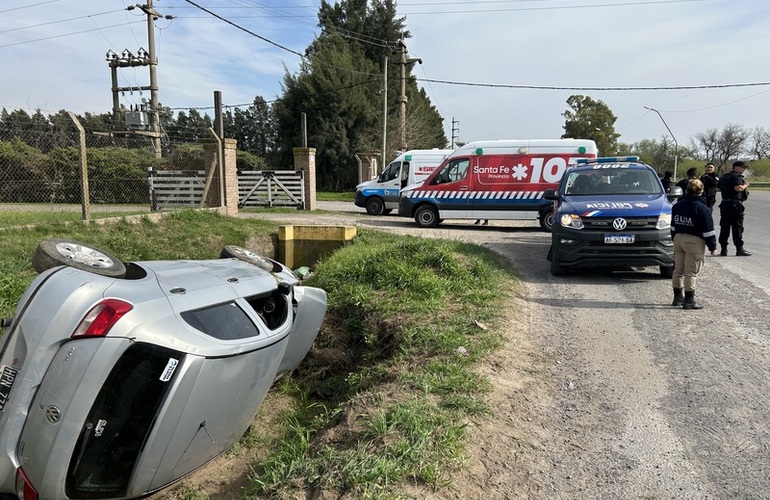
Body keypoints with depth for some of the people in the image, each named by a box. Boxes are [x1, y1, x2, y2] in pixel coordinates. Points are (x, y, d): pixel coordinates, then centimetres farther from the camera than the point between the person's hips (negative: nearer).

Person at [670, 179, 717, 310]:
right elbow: (708, 230, -12)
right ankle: (689, 300, -1)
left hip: (678, 239, 7)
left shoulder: (677, 205, 7)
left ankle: (677, 297, 21)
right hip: (694, 241, -7)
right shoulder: (701, 208, -13)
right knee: (691, 272, -3)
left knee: (678, 270, 13)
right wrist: (712, 246, -4)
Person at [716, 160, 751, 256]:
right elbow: (738, 188, -23)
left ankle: (723, 249, 8)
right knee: (737, 227, -2)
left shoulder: (723, 177, 16)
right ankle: (739, 249, 1)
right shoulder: (736, 176, -9)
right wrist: (746, 185, -6)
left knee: (724, 227, 7)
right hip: (735, 204, -8)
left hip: (724, 203, 8)